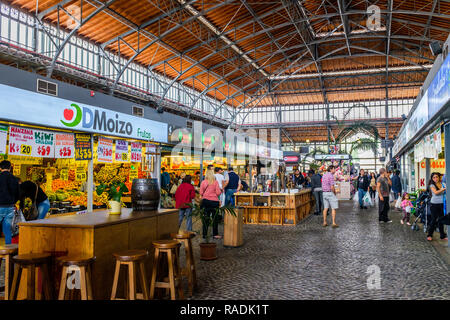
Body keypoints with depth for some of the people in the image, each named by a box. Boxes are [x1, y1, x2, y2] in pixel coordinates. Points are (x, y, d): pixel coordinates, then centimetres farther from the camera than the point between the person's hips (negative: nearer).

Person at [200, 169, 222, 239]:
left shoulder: (203, 182, -1)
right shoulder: (215, 182, -6)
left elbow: (201, 193, 3)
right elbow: (218, 193, -6)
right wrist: (221, 190, 14)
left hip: (205, 200, 2)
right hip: (214, 201, -2)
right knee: (215, 218, 5)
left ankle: (204, 234, 11)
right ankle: (215, 234, 7)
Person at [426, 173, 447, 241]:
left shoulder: (442, 184, 6)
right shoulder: (432, 185, -3)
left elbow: (444, 193, 5)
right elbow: (436, 192, -19)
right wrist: (444, 189, -24)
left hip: (441, 204, 3)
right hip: (434, 204, -3)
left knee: (441, 220, 9)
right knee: (434, 220, 0)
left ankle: (442, 236, 18)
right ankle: (429, 235, 11)